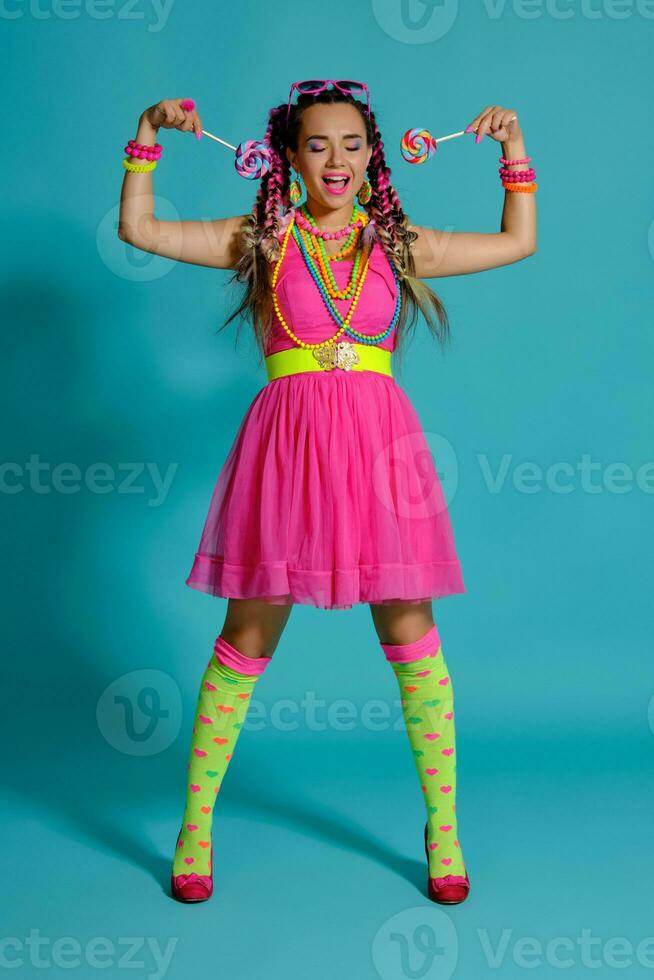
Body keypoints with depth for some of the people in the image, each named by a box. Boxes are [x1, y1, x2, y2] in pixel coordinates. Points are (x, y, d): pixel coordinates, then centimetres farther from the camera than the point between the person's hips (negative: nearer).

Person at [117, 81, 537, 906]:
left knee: (409, 634, 4)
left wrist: (514, 150, 15)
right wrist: (148, 139, 1)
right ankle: (195, 825, 21)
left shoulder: (399, 244, 12)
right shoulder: (260, 240, 7)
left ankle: (443, 826, 20)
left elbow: (519, 242, 19)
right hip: (287, 439, -1)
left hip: (379, 440, 2)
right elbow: (138, 229, 5)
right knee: (247, 638, 5)